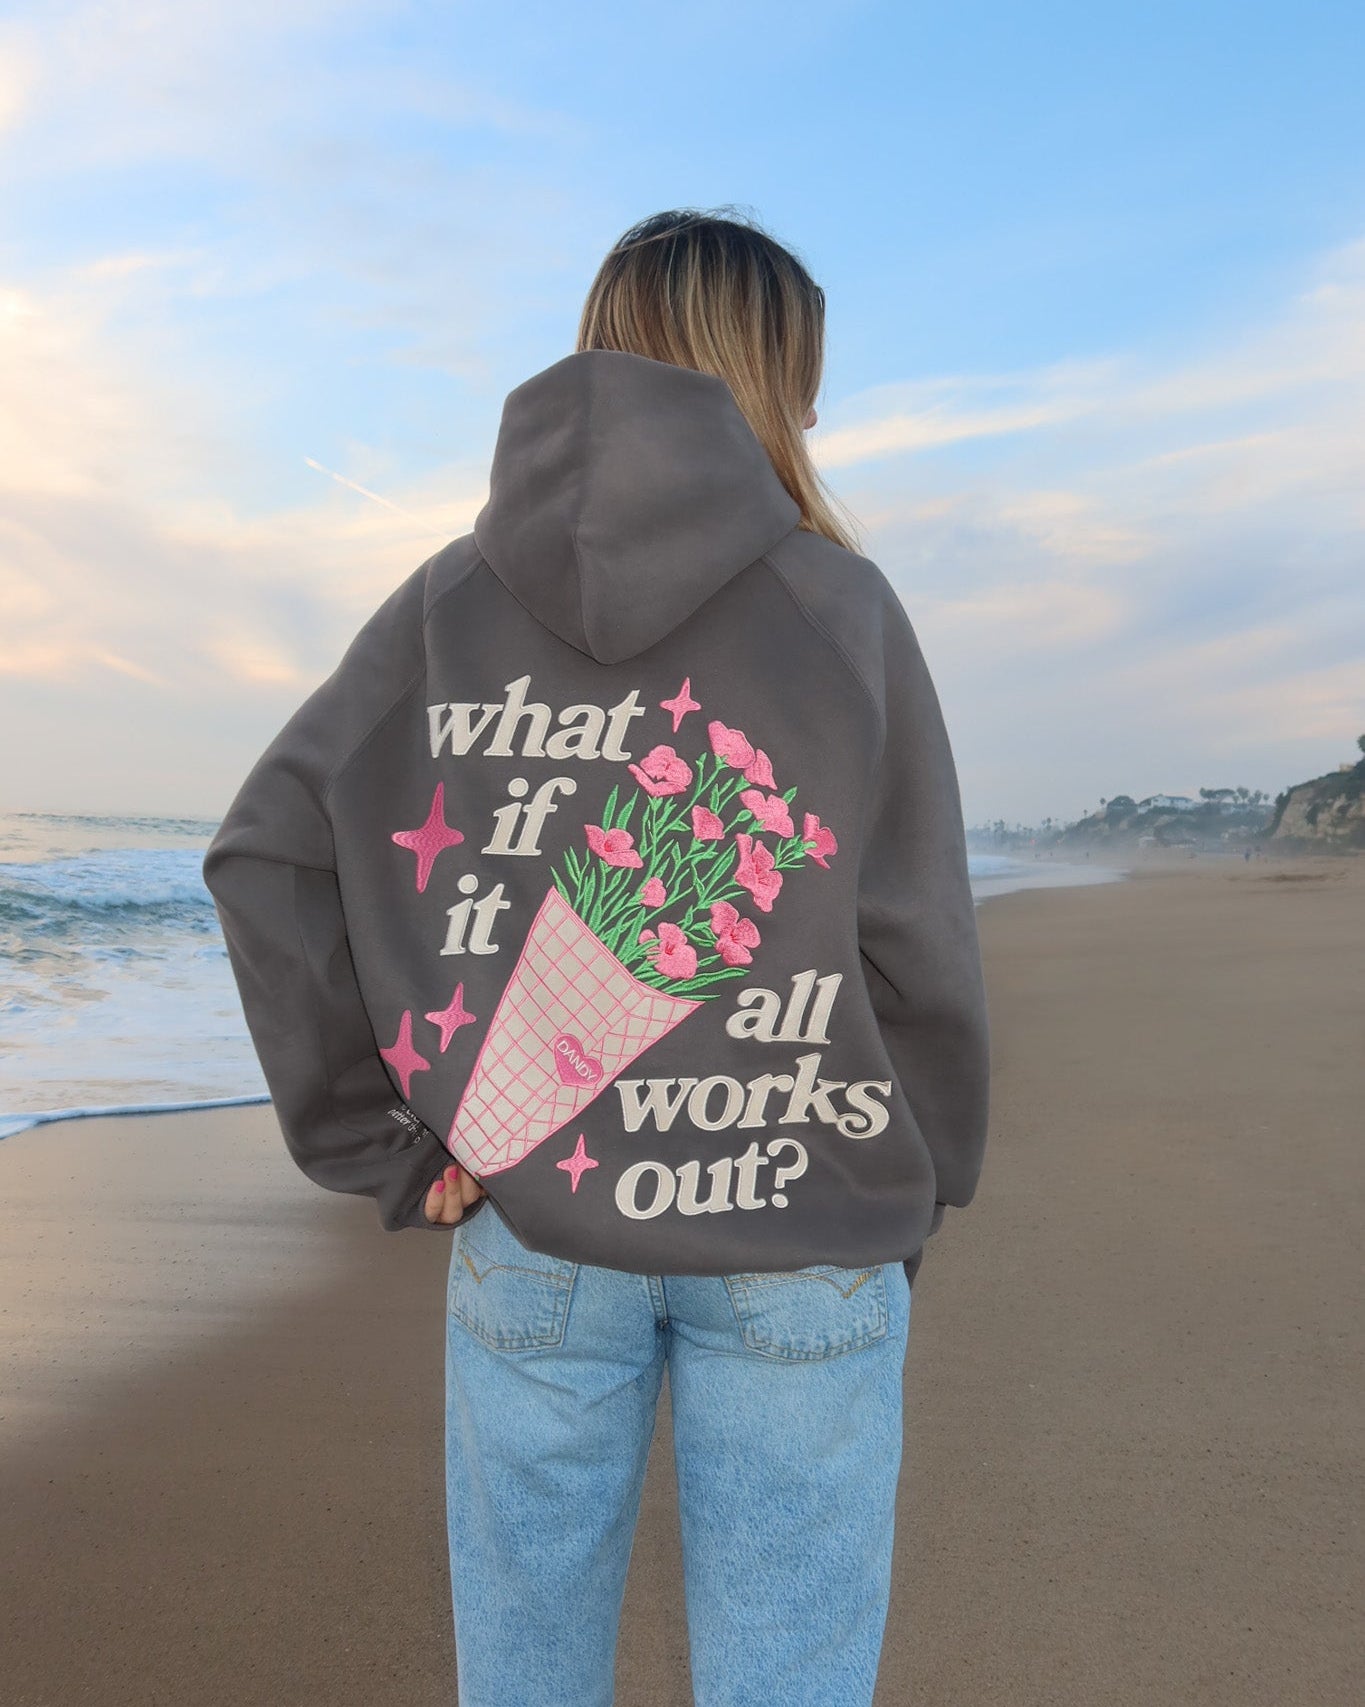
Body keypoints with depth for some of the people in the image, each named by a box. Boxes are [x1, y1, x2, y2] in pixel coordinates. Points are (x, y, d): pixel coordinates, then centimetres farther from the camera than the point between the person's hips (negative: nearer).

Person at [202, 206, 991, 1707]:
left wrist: (384, 1144, 0)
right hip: (800, 1240, -2)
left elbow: (264, 857, -4)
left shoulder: (450, 600, 1)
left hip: (528, 1219, 3)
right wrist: (918, 1193, 8)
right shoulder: (841, 605, -5)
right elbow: (917, 951, -6)